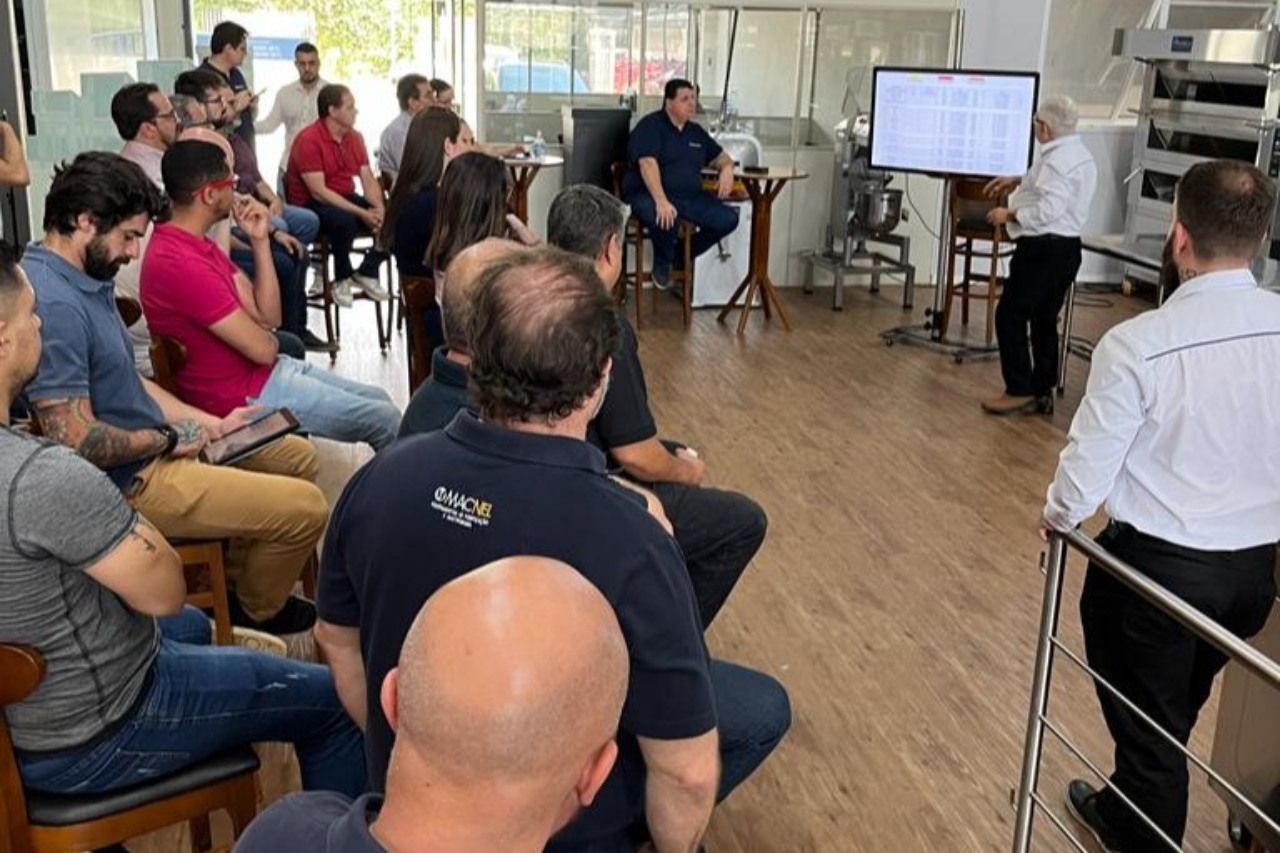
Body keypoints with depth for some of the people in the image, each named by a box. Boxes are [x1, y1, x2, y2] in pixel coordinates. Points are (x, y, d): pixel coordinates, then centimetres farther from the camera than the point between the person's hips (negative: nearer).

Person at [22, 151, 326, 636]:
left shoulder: (87, 278, 6)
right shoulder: (53, 304, -27)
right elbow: (77, 440, -30)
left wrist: (209, 423, 7)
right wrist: (167, 439, -14)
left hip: (157, 446, 11)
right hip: (129, 481, -11)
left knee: (299, 456, 21)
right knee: (305, 506, -15)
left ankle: (238, 577, 34)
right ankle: (256, 611, 14)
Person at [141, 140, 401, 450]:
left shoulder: (197, 245, 7)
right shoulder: (181, 263, -26)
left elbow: (268, 317, 4)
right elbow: (263, 348, -22)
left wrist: (260, 241, -4)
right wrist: (269, 339, 2)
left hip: (266, 372, 10)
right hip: (245, 394, -10)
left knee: (378, 400, 14)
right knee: (385, 420, -4)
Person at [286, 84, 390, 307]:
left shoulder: (355, 137, 6)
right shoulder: (308, 139, -16)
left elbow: (368, 180, 4)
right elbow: (318, 192, -22)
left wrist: (379, 208, -19)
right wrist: (362, 213, -28)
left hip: (346, 199, 7)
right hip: (312, 206, -7)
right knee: (345, 220, -38)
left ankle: (367, 272, 5)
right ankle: (342, 279, -11)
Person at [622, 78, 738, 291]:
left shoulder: (696, 132, 16)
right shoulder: (651, 126, -5)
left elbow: (721, 156, 26)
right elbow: (648, 164, -20)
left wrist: (727, 168, -2)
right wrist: (661, 201, -34)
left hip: (690, 197, 7)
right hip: (648, 194, -6)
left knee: (728, 219, -13)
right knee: (662, 216, -41)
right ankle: (663, 262, -7)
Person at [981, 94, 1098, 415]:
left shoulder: (1057, 159, -18)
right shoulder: (1081, 154, 15)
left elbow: (1049, 209, -26)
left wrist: (1009, 214, -15)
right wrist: (1019, 180, 28)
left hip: (1042, 249, -10)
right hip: (1068, 247, 10)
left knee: (1010, 315, -1)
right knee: (1044, 320, 14)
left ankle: (1019, 390, 1)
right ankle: (1042, 393, 18)